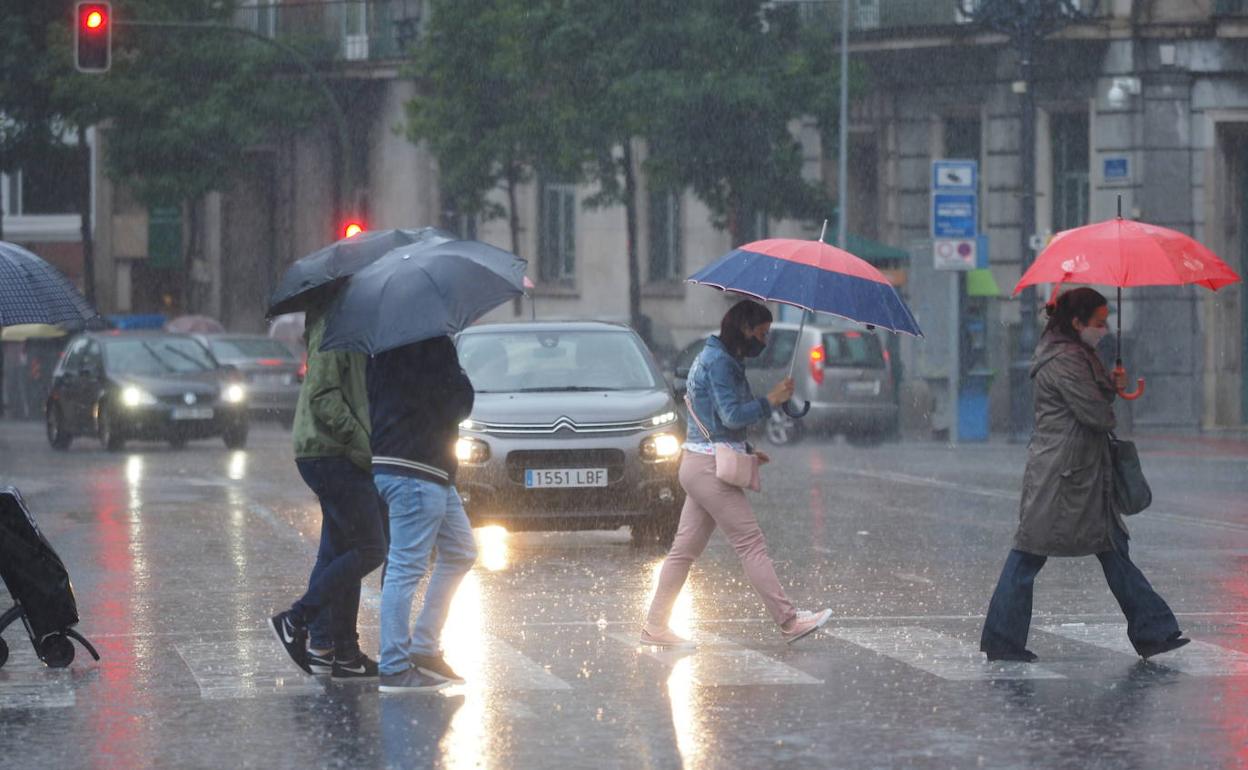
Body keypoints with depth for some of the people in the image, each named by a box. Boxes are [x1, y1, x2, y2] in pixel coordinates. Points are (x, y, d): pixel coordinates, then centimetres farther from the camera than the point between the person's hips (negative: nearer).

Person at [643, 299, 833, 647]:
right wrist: (771, 400, -13)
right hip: (710, 468, -10)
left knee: (685, 549, 9)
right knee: (752, 544, -8)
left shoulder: (715, 358, 19)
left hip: (699, 465, 10)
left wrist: (746, 450, 16)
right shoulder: (719, 361, -14)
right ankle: (789, 622, -6)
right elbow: (733, 415, -20)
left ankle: (655, 626, 10)